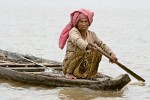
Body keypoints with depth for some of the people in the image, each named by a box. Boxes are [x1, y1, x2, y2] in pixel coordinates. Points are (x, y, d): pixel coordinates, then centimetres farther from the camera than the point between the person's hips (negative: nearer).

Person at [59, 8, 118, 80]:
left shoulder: (91, 34, 6)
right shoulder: (73, 31, -14)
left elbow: (102, 45, 5)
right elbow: (77, 40, -36)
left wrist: (111, 53, -15)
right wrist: (88, 46, -56)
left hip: (84, 66, 5)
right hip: (69, 65, -5)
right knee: (80, 50, -32)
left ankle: (91, 73, 1)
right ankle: (69, 73, -16)